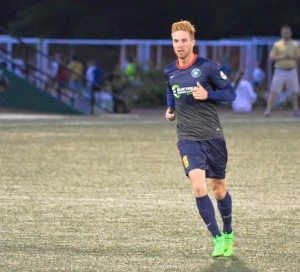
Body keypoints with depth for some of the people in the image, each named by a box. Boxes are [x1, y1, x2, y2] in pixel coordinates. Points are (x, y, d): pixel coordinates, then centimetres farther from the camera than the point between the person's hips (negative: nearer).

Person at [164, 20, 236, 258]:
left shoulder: (207, 67, -7)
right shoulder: (169, 72, 6)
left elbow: (231, 93, -3)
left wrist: (207, 95, -19)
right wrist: (170, 110, 9)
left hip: (212, 136, -2)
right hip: (187, 138, 2)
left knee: (218, 188, 10)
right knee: (198, 186, -18)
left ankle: (228, 235, 33)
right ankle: (217, 239, -11)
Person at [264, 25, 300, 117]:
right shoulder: (277, 45, 2)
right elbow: (272, 57, -2)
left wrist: (292, 57, -14)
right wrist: (282, 57, -16)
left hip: (291, 71, 2)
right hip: (280, 71, -2)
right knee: (274, 91, -7)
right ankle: (268, 110, -9)